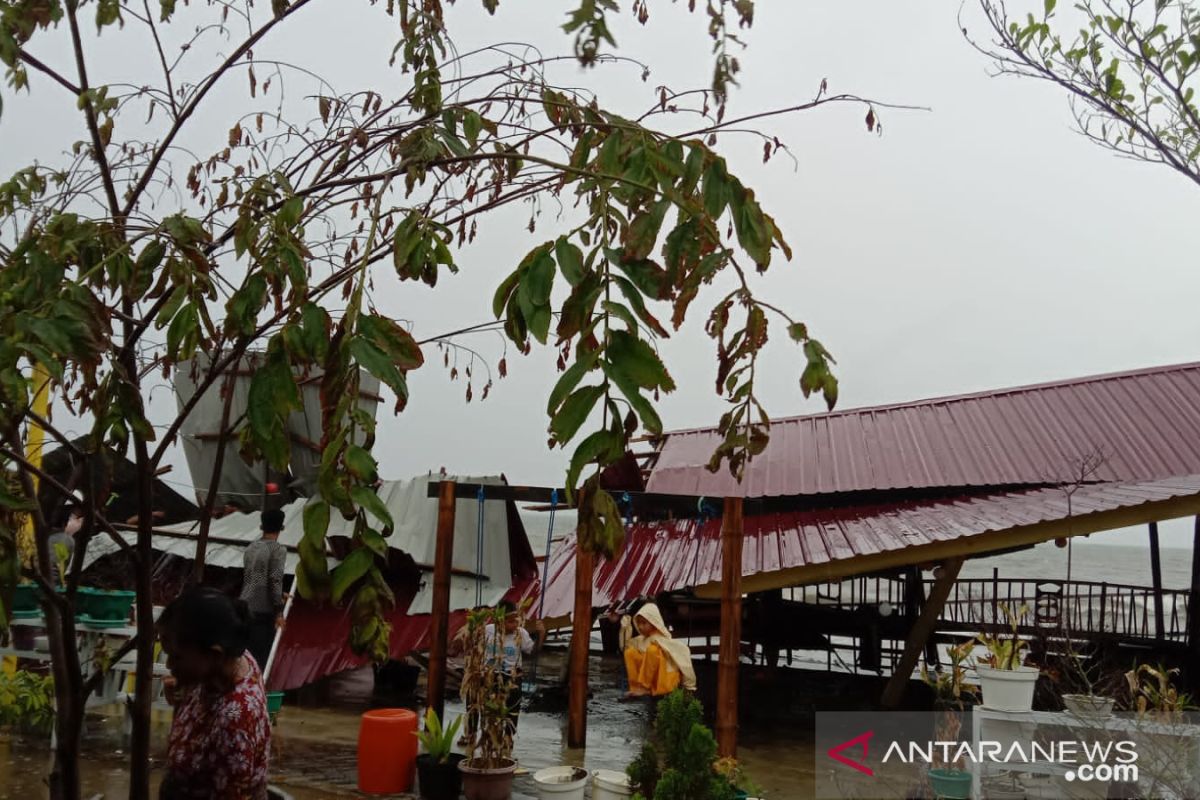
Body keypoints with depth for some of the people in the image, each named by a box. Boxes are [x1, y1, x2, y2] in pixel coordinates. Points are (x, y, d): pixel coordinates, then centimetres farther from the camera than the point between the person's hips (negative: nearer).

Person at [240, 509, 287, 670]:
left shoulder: (251, 548, 14)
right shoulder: (278, 549, -8)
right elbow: (275, 581, -15)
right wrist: (279, 612, -11)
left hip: (245, 607, 7)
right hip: (263, 610, -7)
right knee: (261, 656, -4)